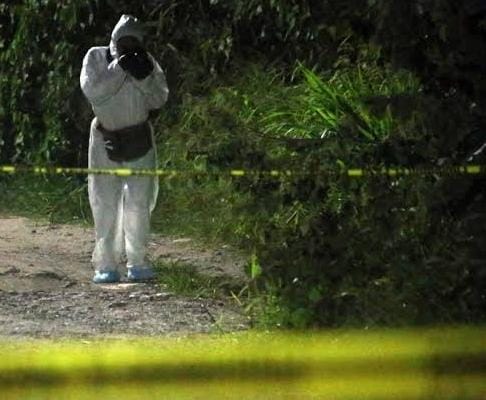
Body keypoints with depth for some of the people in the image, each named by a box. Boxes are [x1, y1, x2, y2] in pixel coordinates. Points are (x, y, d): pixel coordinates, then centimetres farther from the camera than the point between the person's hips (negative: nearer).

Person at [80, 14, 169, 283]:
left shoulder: (146, 62, -1)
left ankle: (137, 263, 5)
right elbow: (92, 92, -19)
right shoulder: (96, 58, -5)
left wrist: (144, 77, -22)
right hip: (105, 140, -1)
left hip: (139, 140, 1)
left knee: (139, 203, -2)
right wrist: (119, 69, -26)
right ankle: (106, 264, 0)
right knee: (105, 203, -3)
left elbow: (159, 99, -5)